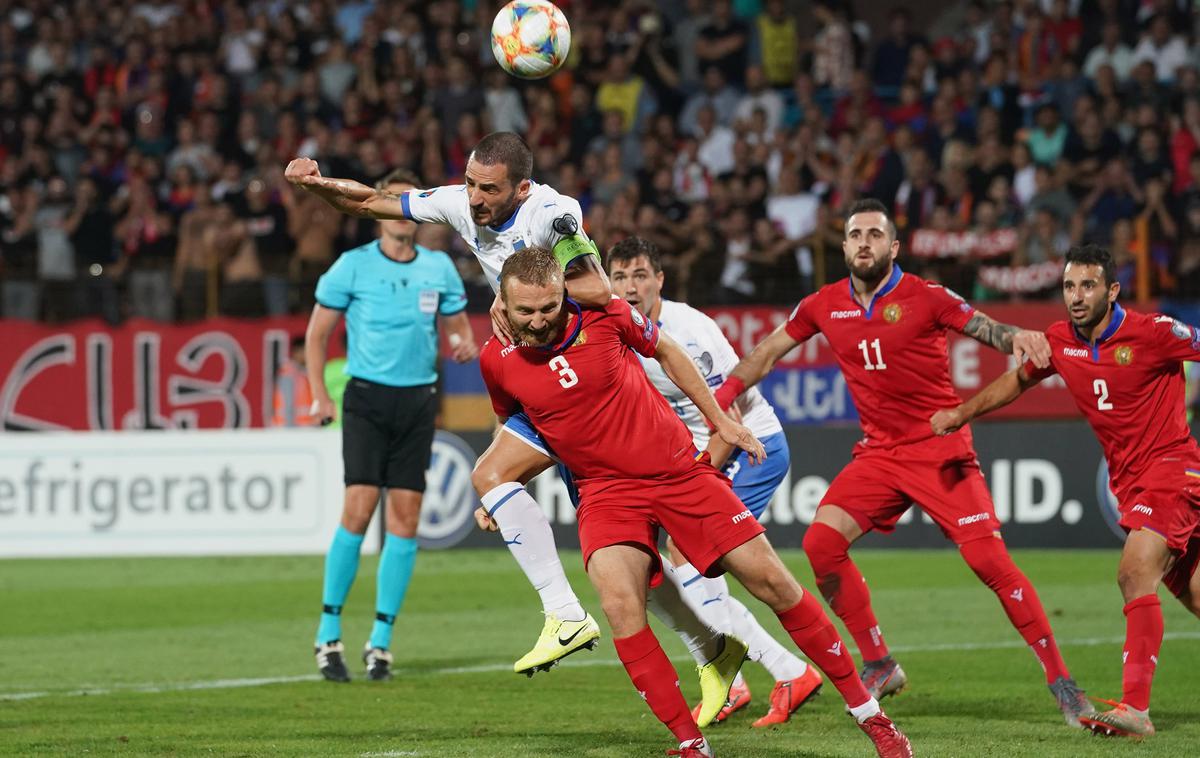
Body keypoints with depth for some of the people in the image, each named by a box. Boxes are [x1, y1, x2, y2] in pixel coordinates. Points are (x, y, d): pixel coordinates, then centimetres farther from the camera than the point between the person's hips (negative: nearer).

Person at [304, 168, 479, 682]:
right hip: (366, 397, -3)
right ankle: (329, 634, -3)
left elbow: (458, 327, 17)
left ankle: (380, 641, 6)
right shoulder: (353, 265, -1)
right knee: (358, 509, -13)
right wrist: (319, 394, -7)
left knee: (405, 518, 0)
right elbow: (317, 333, 3)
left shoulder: (440, 268, 7)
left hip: (418, 402, 3)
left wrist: (465, 346, -7)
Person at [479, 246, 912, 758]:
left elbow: (665, 351, 8)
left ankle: (869, 715, 10)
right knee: (620, 605, -27)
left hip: (679, 468, 0)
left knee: (772, 581, -3)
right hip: (606, 490, 0)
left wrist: (719, 419, 12)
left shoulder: (605, 316, -12)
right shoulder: (497, 360, -8)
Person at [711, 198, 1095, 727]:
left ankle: (1060, 682, -6)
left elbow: (987, 329, -13)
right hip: (879, 453, 5)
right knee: (821, 543, -12)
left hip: (941, 449, -5)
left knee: (990, 561, -15)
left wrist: (1019, 337, -35)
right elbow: (768, 351, 14)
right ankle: (879, 665, 3)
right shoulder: (824, 306, 4)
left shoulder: (924, 297, -9)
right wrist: (721, 396, 6)